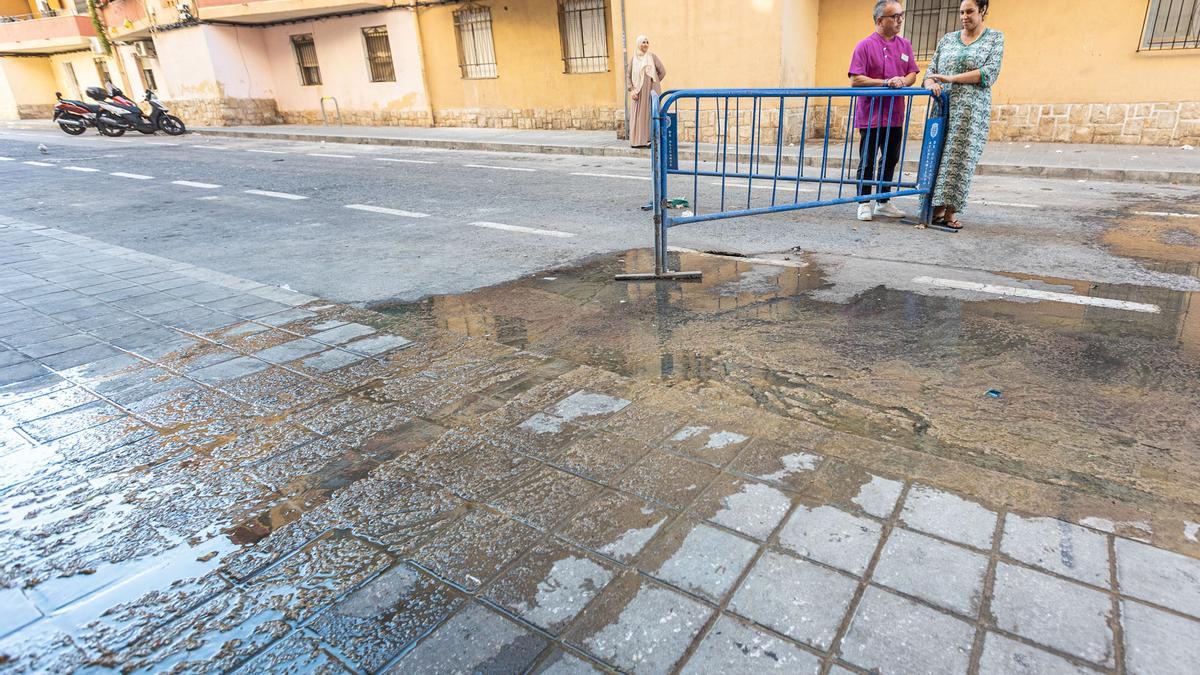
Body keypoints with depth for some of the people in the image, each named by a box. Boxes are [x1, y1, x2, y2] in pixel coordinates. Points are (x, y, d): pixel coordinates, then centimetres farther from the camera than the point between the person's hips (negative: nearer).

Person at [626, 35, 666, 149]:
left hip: (652, 90, -2)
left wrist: (653, 83, 6)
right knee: (639, 114, 2)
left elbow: (662, 71, 4)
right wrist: (631, 90, -2)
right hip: (639, 92, 2)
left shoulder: (652, 56, 2)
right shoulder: (633, 59, 8)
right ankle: (639, 140, 6)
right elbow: (628, 76, 8)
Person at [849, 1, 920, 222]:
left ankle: (883, 203, 23)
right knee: (867, 162, 0)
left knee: (890, 161, 12)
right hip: (871, 115, -6)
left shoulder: (905, 45, 10)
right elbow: (855, 80, -14)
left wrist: (902, 81, -12)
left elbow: (913, 74, 11)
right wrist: (885, 83, -20)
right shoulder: (865, 45, -7)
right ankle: (864, 204, 10)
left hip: (895, 115, 6)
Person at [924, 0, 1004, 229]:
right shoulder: (947, 39, 16)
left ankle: (951, 212, -7)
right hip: (943, 107, 3)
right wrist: (931, 84, -13)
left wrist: (950, 78, -13)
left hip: (972, 109, -3)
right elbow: (930, 72, 11)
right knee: (938, 156, -3)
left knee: (960, 159, -8)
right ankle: (937, 209, 0)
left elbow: (990, 73, -6)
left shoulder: (995, 38, 8)